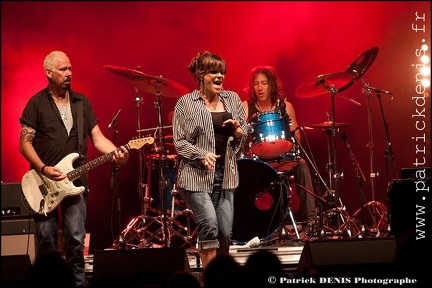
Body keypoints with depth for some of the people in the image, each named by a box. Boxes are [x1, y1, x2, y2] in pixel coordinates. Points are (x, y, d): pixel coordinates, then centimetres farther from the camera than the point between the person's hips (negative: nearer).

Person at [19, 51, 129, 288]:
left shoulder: (82, 102, 11)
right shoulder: (37, 103, 0)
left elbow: (97, 138, 9)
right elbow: (25, 142, -3)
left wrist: (116, 153, -11)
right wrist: (43, 169, -16)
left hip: (75, 182, 2)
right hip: (44, 182, -2)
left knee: (76, 240, -1)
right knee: (46, 241, 1)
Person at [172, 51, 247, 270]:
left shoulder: (232, 99, 11)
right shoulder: (186, 103, -3)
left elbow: (243, 135, 18)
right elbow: (179, 142, -5)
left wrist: (238, 132, -6)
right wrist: (202, 155, -20)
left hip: (225, 176, 5)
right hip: (197, 177, -5)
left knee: (225, 233, 2)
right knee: (209, 223, -21)